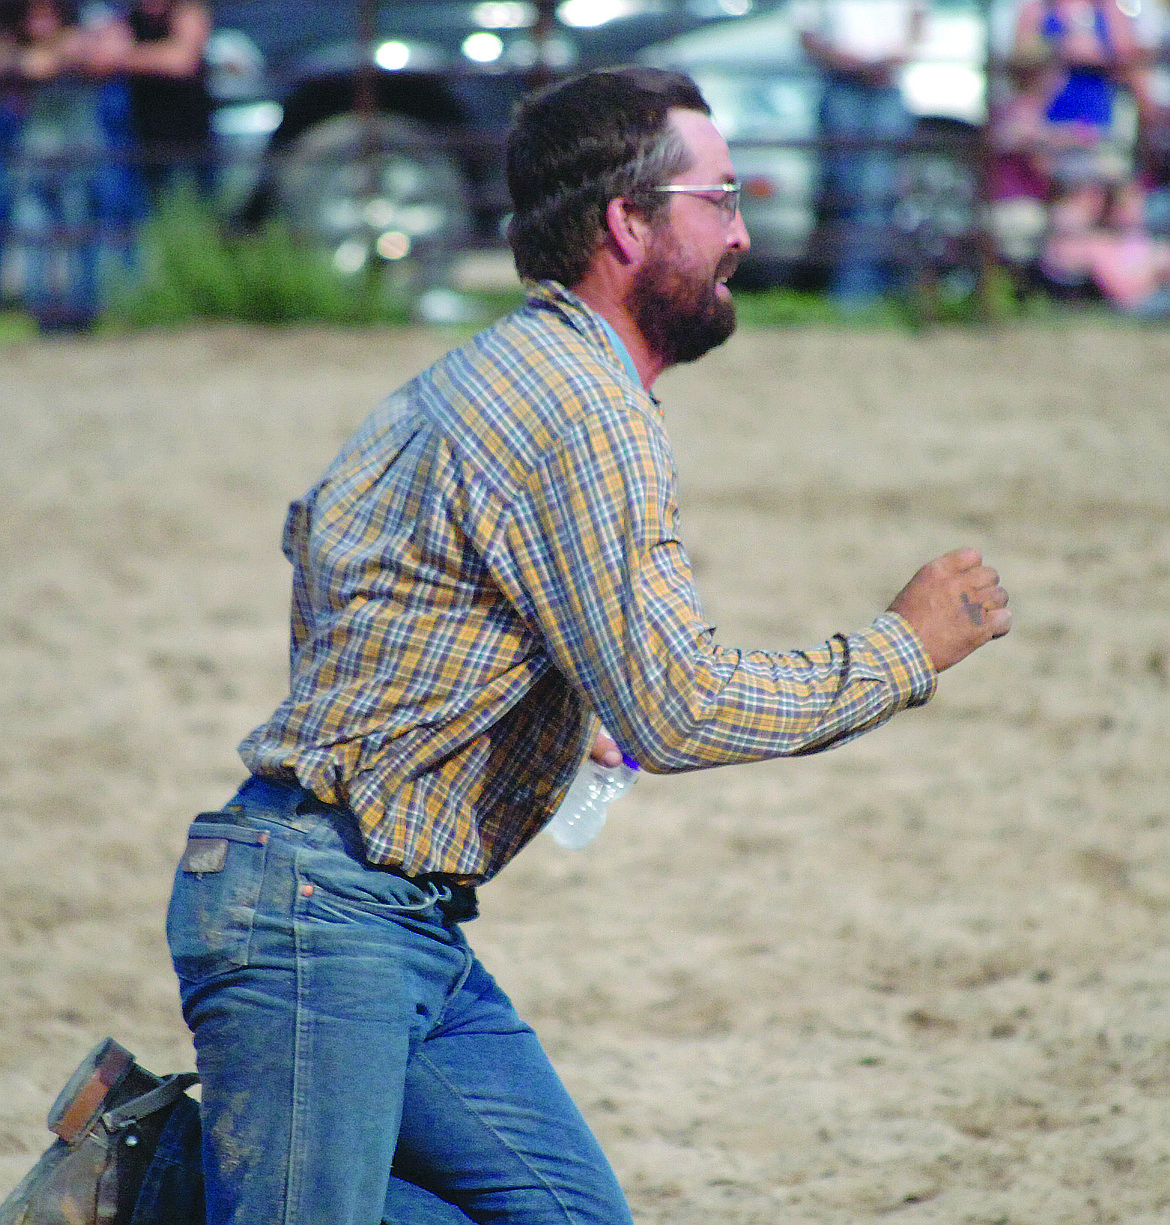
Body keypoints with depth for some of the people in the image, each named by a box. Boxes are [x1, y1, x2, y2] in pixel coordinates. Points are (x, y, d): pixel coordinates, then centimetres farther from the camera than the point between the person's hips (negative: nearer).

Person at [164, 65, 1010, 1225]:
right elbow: (678, 713, -21)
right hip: (316, 914, -10)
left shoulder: (510, 374, 16)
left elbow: (313, 528, 29)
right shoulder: (586, 407, -15)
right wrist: (907, 648, -9)